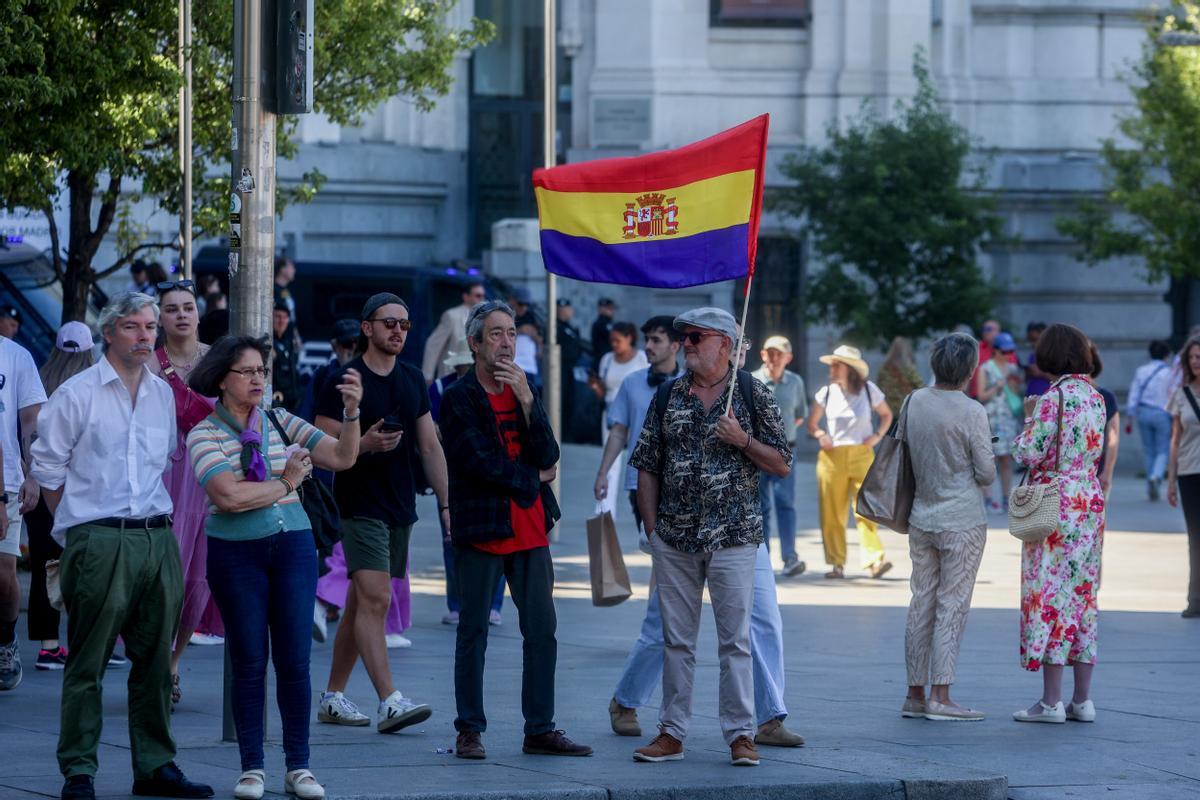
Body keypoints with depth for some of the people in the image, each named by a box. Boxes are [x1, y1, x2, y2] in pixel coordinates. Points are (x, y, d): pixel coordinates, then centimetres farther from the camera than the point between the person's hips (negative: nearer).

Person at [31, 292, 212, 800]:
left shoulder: (164, 395, 14)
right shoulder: (77, 394, -2)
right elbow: (47, 467, 1)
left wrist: (155, 518, 15)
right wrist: (77, 528, 1)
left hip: (158, 537, 5)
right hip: (98, 542, -5)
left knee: (155, 658, 7)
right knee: (87, 661, -4)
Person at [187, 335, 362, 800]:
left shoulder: (281, 424, 8)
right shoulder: (205, 434, -3)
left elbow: (342, 457, 1)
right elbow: (229, 495, -16)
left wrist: (351, 411, -14)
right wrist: (285, 485, -5)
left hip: (292, 546, 3)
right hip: (235, 552, -3)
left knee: (295, 660, 1)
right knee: (249, 661, 2)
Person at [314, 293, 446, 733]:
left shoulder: (413, 380, 12)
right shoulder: (344, 381, -7)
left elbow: (430, 447, 14)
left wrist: (446, 503, 8)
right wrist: (366, 444, -25)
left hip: (400, 508, 7)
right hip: (360, 508, -7)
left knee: (361, 603, 12)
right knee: (376, 598, -16)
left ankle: (333, 696, 19)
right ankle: (390, 701, -22)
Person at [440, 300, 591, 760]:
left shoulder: (523, 392, 13)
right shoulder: (459, 399, -3)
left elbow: (548, 456, 1)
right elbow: (479, 463, -13)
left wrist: (526, 401, -9)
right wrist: (533, 477, -3)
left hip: (531, 529, 5)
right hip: (481, 528, -5)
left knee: (542, 632, 4)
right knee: (473, 633, 0)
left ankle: (540, 730, 10)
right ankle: (470, 731, 7)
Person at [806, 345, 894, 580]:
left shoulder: (868, 390, 3)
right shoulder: (826, 393, 5)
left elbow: (886, 415, 16)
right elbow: (812, 423, 12)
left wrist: (878, 435, 0)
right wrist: (819, 435, -9)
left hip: (861, 456, -1)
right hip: (832, 457, 2)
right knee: (831, 513, 1)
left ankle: (874, 560, -18)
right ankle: (837, 564, 8)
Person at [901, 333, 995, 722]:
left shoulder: (914, 402, 1)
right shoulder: (971, 412, -14)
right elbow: (986, 473, -10)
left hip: (921, 517, 5)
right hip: (961, 520, -5)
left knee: (921, 605, 10)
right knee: (952, 606, -2)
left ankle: (915, 693, 13)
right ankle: (940, 696, -5)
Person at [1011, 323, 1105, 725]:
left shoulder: (1054, 398, -14)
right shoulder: (1095, 397, 8)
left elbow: (1029, 453, -16)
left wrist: (1030, 419, 3)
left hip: (1055, 502, -7)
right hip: (1090, 501, 7)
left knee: (1050, 594, -4)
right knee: (1083, 594, 10)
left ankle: (1051, 701, -5)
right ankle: (1082, 700, 12)